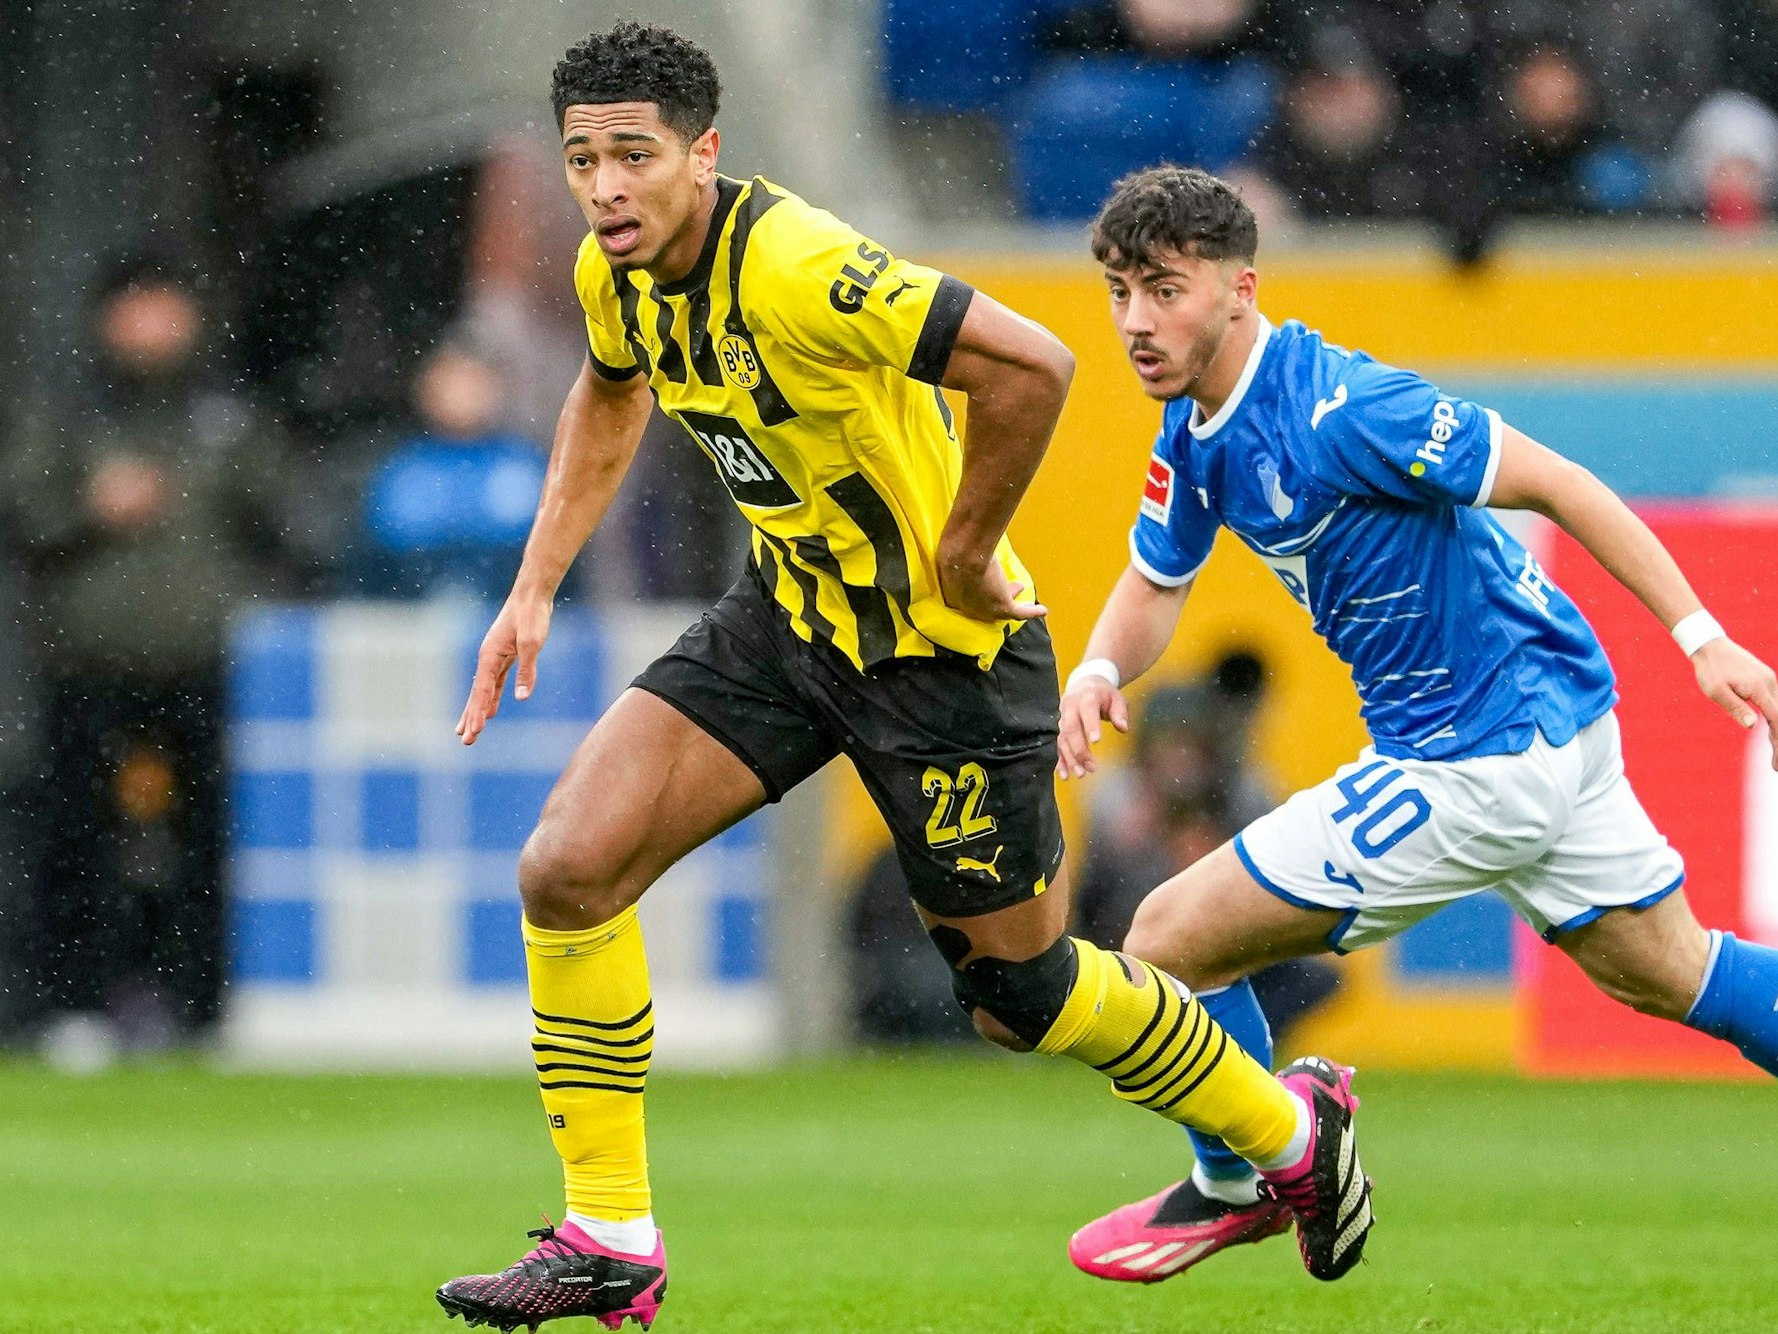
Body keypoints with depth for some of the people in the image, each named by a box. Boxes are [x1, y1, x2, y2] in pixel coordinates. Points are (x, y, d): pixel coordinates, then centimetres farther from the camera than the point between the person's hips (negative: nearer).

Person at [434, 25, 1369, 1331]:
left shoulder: (792, 267, -30)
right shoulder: (617, 269, -4)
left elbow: (1029, 365, -36)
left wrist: (964, 556, -24)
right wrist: (536, 586, 14)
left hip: (940, 644, -7)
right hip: (792, 617, 7)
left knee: (1018, 991, 5)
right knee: (567, 869, -8)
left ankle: (1291, 1127, 32)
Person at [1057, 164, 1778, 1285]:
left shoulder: (1334, 409, -25)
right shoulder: (1194, 431, 2)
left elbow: (1556, 483, -22)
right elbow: (1157, 582, 14)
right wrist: (1098, 672, -9)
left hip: (1477, 763, -10)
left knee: (1170, 941, -3)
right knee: (1667, 973, 24)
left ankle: (1238, 1189, 22)